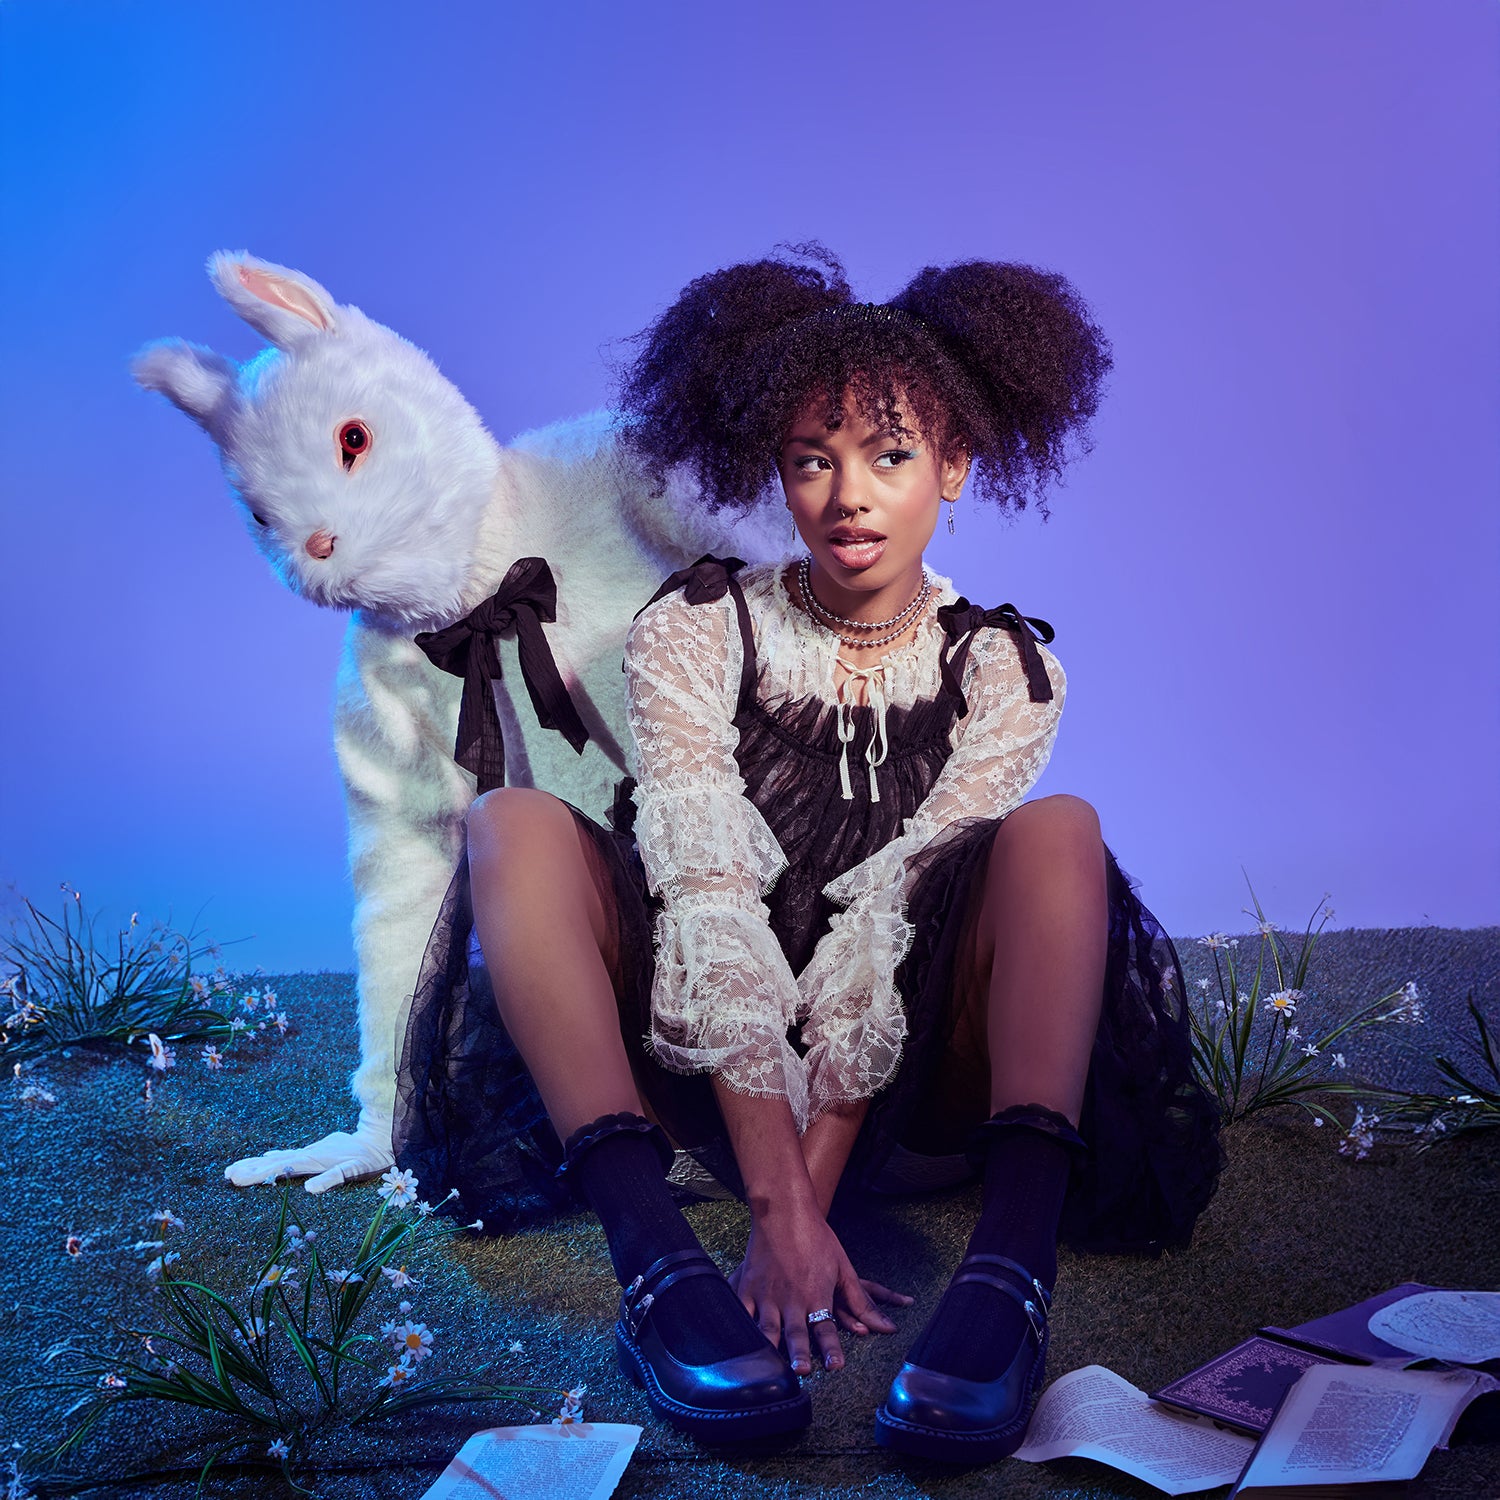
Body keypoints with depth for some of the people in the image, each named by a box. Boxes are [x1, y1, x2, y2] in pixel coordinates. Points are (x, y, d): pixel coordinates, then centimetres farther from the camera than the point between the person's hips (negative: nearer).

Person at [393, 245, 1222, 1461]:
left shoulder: (1003, 668, -3)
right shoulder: (693, 633, -6)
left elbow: (896, 931, -15)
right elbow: (710, 910, -19)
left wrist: (806, 1197, -24)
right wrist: (780, 1202, -29)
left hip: (900, 1091, 0)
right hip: (708, 1077, 0)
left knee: (1057, 834, -22)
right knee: (516, 824, -21)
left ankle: (1008, 1269, -40)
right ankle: (659, 1261, -39)